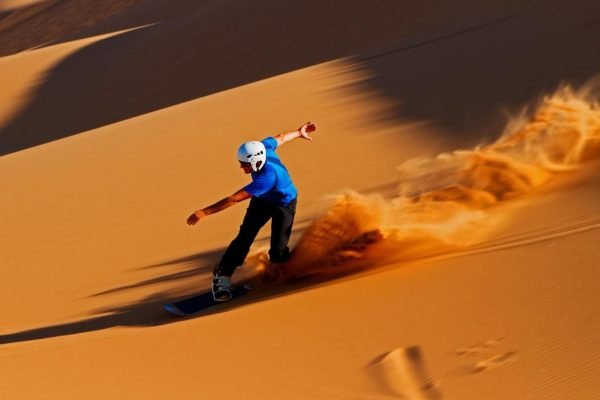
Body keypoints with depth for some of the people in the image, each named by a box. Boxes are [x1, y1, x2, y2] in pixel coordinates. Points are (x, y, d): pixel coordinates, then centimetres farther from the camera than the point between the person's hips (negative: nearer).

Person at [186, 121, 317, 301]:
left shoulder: (267, 177, -46)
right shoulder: (262, 147, -27)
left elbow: (234, 199, -46)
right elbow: (281, 138, -3)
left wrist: (205, 212, -45)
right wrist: (299, 133, 20)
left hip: (284, 205, -6)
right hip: (263, 200, 6)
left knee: (278, 252, -10)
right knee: (244, 237, -9)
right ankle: (222, 275, -6)